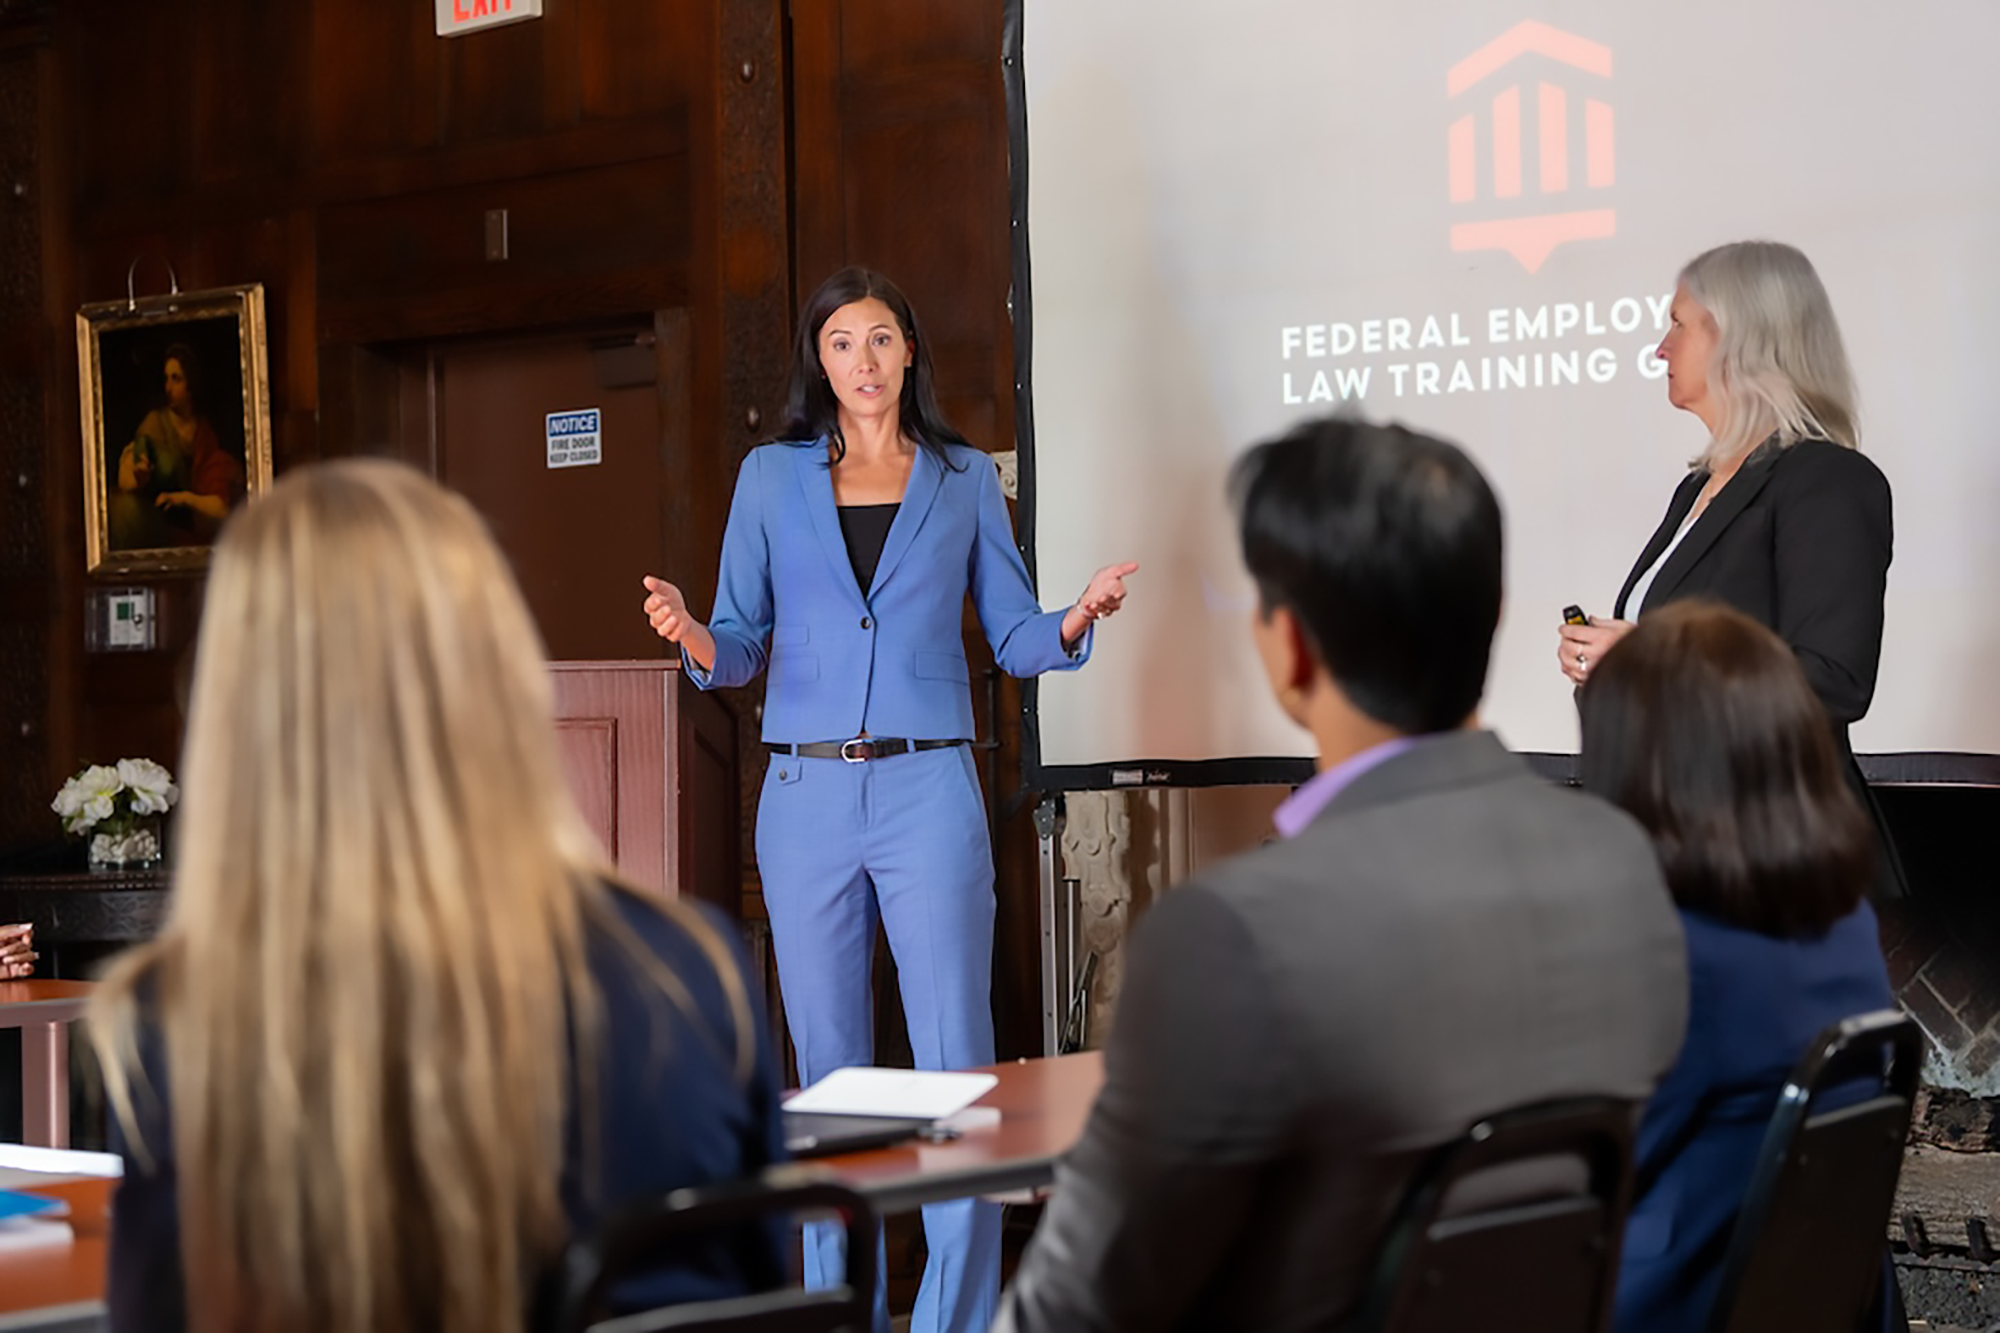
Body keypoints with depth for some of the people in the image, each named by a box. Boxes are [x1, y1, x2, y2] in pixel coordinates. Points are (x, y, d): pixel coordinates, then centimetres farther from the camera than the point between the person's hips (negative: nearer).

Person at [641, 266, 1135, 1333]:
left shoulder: (964, 479, 10)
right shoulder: (771, 477, 10)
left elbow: (1013, 638, 10)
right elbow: (743, 643, 9)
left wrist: (1077, 619, -11)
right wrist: (693, 637, -13)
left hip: (929, 792, -1)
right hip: (806, 795, 1)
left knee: (956, 1064, -5)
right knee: (829, 1072, 6)